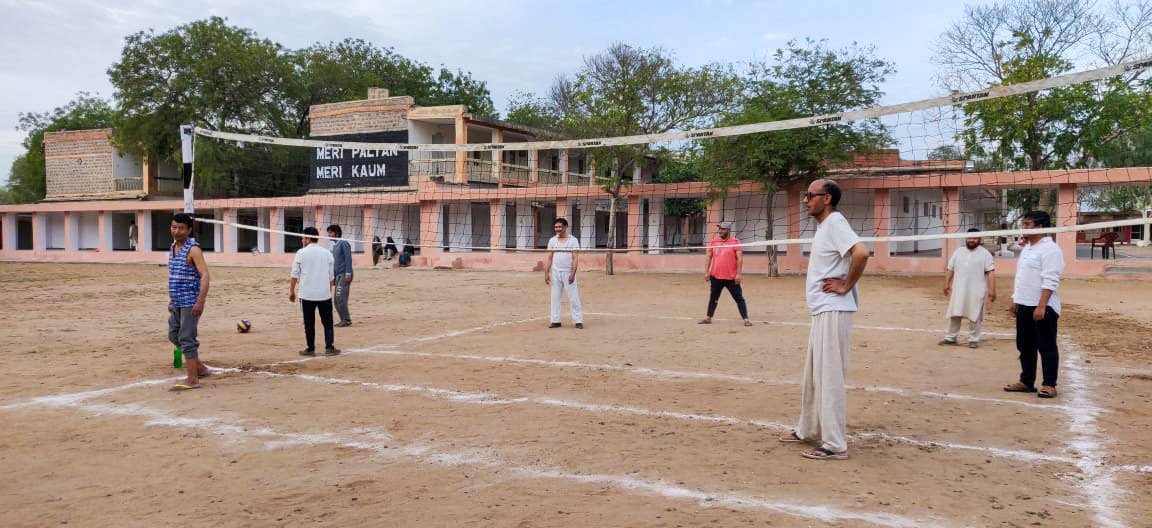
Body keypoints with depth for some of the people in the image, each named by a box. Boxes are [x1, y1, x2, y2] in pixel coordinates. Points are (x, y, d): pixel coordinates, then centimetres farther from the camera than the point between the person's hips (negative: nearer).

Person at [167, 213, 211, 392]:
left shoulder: (193, 249, -13)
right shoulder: (173, 248, 13)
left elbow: (205, 276, -21)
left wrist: (200, 301, -28)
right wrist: (171, 299, 22)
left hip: (191, 302, -9)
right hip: (177, 303, 9)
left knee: (186, 339, -8)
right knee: (174, 335, 16)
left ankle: (192, 379, -2)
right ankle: (200, 368, 27)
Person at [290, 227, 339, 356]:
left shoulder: (301, 253, -3)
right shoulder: (327, 253, 6)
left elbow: (295, 274, -2)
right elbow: (331, 276, 9)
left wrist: (291, 291, 8)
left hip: (307, 294, -2)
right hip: (324, 294, 2)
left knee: (309, 323, 6)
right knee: (327, 322, 8)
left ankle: (310, 349, 10)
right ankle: (329, 347, 3)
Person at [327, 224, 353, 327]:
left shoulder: (344, 243, -8)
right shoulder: (334, 245, 18)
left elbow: (348, 259, -14)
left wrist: (348, 274, -19)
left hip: (344, 275, -9)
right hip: (338, 275, 9)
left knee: (340, 298, -14)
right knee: (338, 300, 7)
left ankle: (347, 320, -7)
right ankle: (343, 320, 13)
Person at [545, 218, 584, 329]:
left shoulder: (573, 240, -2)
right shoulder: (552, 240, 8)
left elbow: (575, 258, -7)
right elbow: (549, 258, 9)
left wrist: (573, 274, -16)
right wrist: (546, 273, 1)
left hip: (568, 273, -4)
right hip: (555, 272, 4)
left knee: (573, 297, -4)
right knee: (555, 297, 4)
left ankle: (578, 321, 0)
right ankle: (555, 321, 9)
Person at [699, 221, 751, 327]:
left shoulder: (735, 242, -5)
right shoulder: (714, 242, 8)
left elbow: (740, 259, -9)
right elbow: (708, 257, 10)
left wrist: (738, 274, -16)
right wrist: (706, 272, 2)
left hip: (731, 278, -4)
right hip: (715, 277, 5)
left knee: (739, 298, -1)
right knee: (713, 297, 14)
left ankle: (745, 319, 2)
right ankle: (709, 318, 24)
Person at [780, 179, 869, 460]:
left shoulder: (835, 222, -14)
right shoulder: (823, 225, 16)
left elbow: (861, 252, -28)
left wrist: (846, 286, -20)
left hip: (834, 311, -10)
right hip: (823, 310, 10)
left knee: (829, 376, -8)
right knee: (813, 374, 18)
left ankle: (834, 445, -2)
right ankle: (809, 430, 30)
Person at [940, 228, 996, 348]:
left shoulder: (985, 253, -1)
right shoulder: (958, 252, 11)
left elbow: (991, 273, -6)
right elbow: (950, 269, 11)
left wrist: (992, 289, -14)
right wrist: (946, 284, 2)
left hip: (976, 291, -3)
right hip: (958, 290, 3)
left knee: (974, 316, 2)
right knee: (954, 314, 6)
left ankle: (973, 340, 12)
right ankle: (950, 337, 14)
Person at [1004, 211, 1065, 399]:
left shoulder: (1049, 249, -13)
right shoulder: (1026, 248, 16)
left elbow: (1050, 282, -20)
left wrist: (1041, 306, -26)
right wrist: (1015, 301, 20)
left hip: (1042, 307, -9)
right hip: (1024, 306, 9)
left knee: (1046, 347, 0)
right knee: (1025, 346, 13)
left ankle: (1049, 385, 6)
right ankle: (1026, 381, 22)